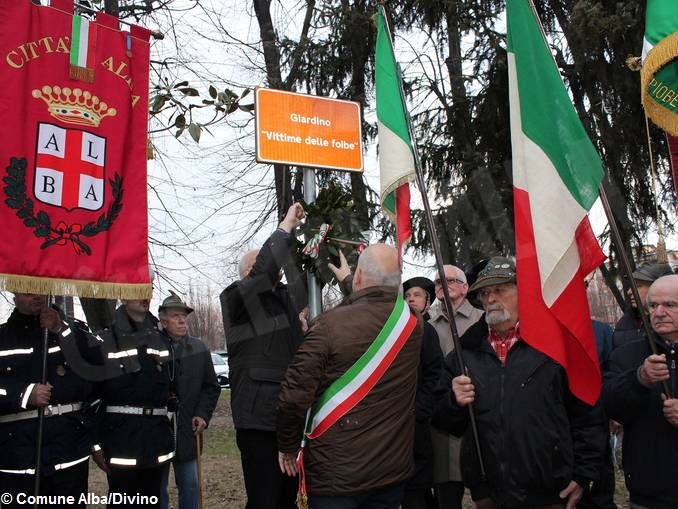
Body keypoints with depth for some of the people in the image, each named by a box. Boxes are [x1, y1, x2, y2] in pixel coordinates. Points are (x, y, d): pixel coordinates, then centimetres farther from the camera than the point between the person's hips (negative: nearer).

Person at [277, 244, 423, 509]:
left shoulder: (330, 324, -19)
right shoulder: (413, 323, -4)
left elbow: (294, 396, -19)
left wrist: (288, 447, -2)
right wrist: (351, 287, 30)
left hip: (335, 474, -4)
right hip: (394, 469, 5)